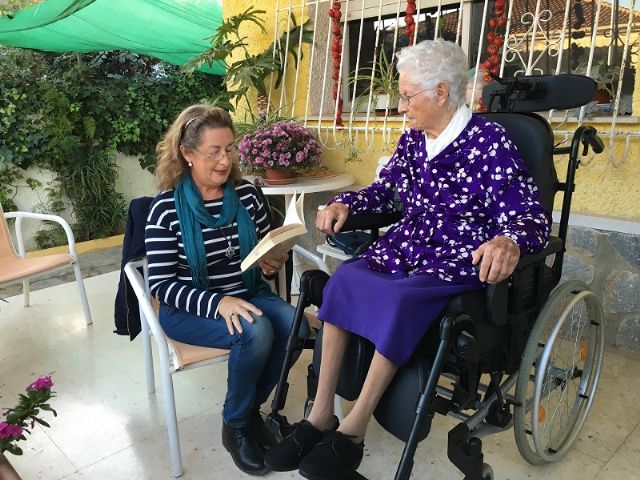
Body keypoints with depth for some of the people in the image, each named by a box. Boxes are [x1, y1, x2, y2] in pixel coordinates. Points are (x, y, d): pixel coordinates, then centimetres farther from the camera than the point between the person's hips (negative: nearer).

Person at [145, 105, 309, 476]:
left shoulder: (248, 194, -1)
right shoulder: (167, 208, -12)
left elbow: (267, 252, 10)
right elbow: (161, 284, -14)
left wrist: (273, 264, -15)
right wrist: (217, 303, -29)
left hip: (247, 295, 5)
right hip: (190, 309, -4)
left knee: (294, 325, -23)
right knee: (256, 332, -30)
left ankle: (252, 409, 5)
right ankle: (235, 425, 0)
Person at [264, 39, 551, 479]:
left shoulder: (488, 141, -9)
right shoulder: (413, 139, 9)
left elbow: (532, 216, -16)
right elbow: (383, 191, 21)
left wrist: (510, 241, -40)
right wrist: (344, 203, 2)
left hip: (459, 264, -5)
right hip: (405, 250, 6)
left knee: (401, 298, -34)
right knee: (345, 280, -22)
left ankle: (354, 429, -19)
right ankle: (321, 415, -16)